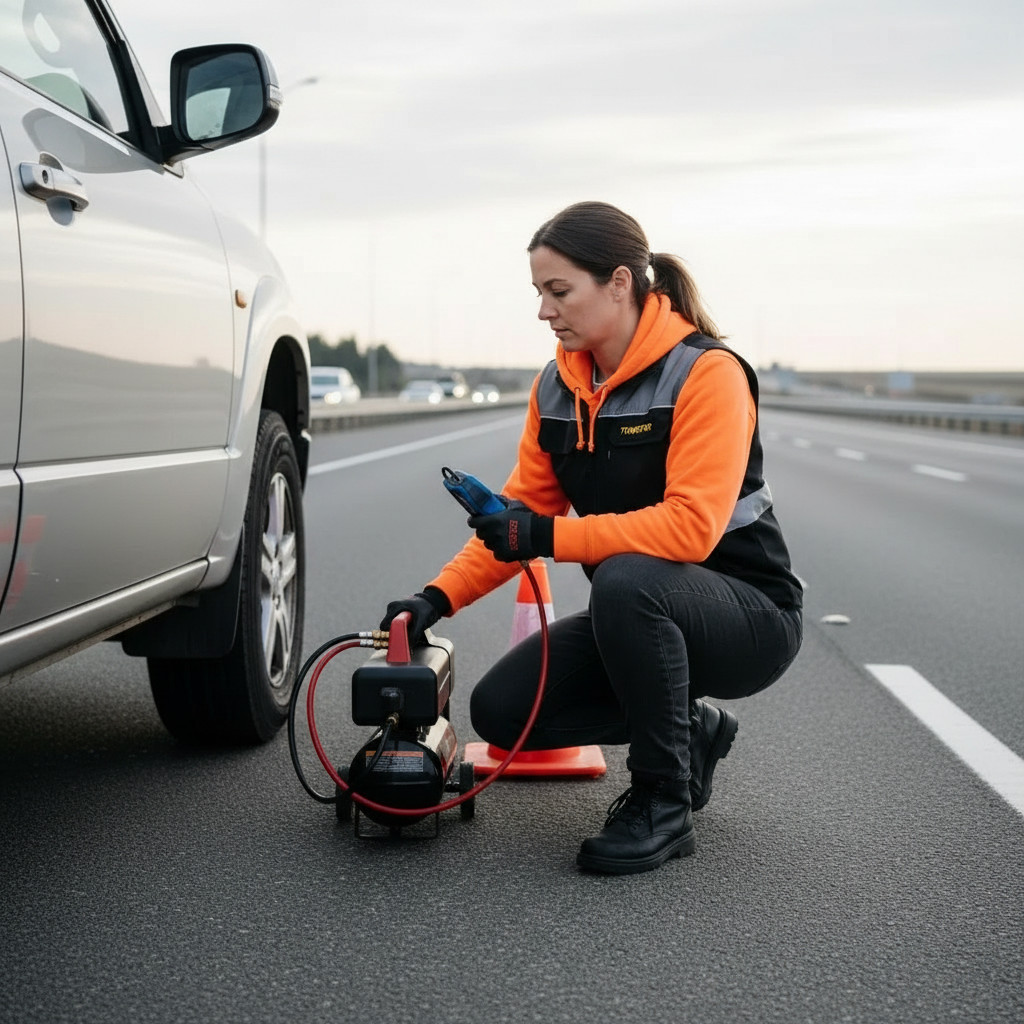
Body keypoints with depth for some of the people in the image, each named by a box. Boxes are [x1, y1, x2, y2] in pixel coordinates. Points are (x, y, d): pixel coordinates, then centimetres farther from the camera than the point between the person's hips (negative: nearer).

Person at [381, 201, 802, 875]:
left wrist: (551, 537, -32)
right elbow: (524, 508, 5)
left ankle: (664, 805, -18)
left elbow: (692, 526, -30)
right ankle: (689, 733, 12)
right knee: (500, 711, -7)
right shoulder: (557, 386, 2)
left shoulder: (706, 373, -20)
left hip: (750, 617, -7)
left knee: (625, 580, -37)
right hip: (643, 618, 7)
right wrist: (440, 597, -9)